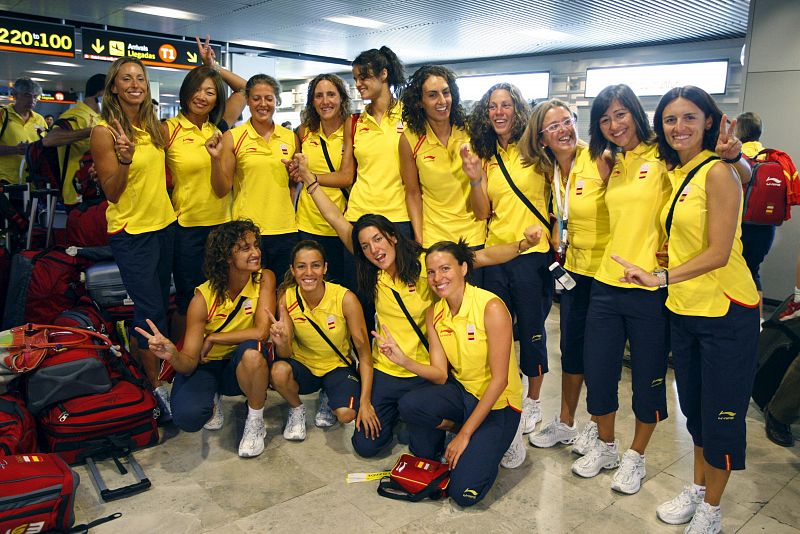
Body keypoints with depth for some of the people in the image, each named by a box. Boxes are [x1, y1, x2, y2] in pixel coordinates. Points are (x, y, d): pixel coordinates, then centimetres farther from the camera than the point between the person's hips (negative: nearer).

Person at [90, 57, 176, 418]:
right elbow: (112, 193, -12)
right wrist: (124, 159, -31)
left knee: (159, 304, 15)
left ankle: (149, 370, 32)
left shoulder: (152, 126, 6)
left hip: (164, 224, 7)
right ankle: (156, 386, 13)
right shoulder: (104, 131, -13)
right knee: (151, 310, -3)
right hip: (131, 231, -7)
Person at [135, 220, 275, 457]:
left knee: (251, 350, -36)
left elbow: (261, 331, -26)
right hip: (206, 366, 0)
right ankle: (213, 399, 12)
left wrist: (212, 338, -19)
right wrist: (172, 355, -39)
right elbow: (189, 363, -16)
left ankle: (255, 422, -10)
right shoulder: (203, 297, -17)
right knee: (186, 417, -28)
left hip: (244, 366, 0)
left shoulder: (264, 279, -16)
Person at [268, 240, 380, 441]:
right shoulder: (287, 297, -15)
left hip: (337, 366, -2)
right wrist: (281, 342, -37)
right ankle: (296, 408, 3)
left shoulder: (345, 299, -22)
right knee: (278, 371, -31)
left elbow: (364, 352, -17)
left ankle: (327, 398, 11)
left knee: (346, 414, -28)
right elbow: (286, 355, -12)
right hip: (303, 364, 2)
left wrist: (365, 402, -22)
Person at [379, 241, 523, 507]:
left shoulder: (491, 307, -22)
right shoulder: (434, 313, -3)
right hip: (461, 390, 5)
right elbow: (441, 375, -6)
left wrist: (465, 433, -19)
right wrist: (403, 360, -25)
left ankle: (491, 445, 12)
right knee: (409, 404, -27)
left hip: (497, 402, -5)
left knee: (464, 492, -18)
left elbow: (499, 380, -21)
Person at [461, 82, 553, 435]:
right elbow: (482, 212, 4)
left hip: (533, 253, -4)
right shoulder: (486, 155, 8)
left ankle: (533, 402, 26)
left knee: (531, 329, 7)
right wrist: (476, 179, -11)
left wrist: (556, 238, -12)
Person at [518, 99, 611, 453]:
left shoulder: (598, 161, -17)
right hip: (575, 267, 6)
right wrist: (557, 240, 6)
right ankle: (565, 423, 32)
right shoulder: (552, 170, 5)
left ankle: (598, 426, 28)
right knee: (571, 347, 15)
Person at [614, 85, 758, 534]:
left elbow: (719, 253, -20)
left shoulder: (718, 172, -14)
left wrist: (660, 277, -21)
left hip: (726, 312, -7)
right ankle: (696, 489, 38)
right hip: (685, 310, 7)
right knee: (694, 407, 19)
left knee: (721, 413, 7)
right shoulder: (676, 173, 8)